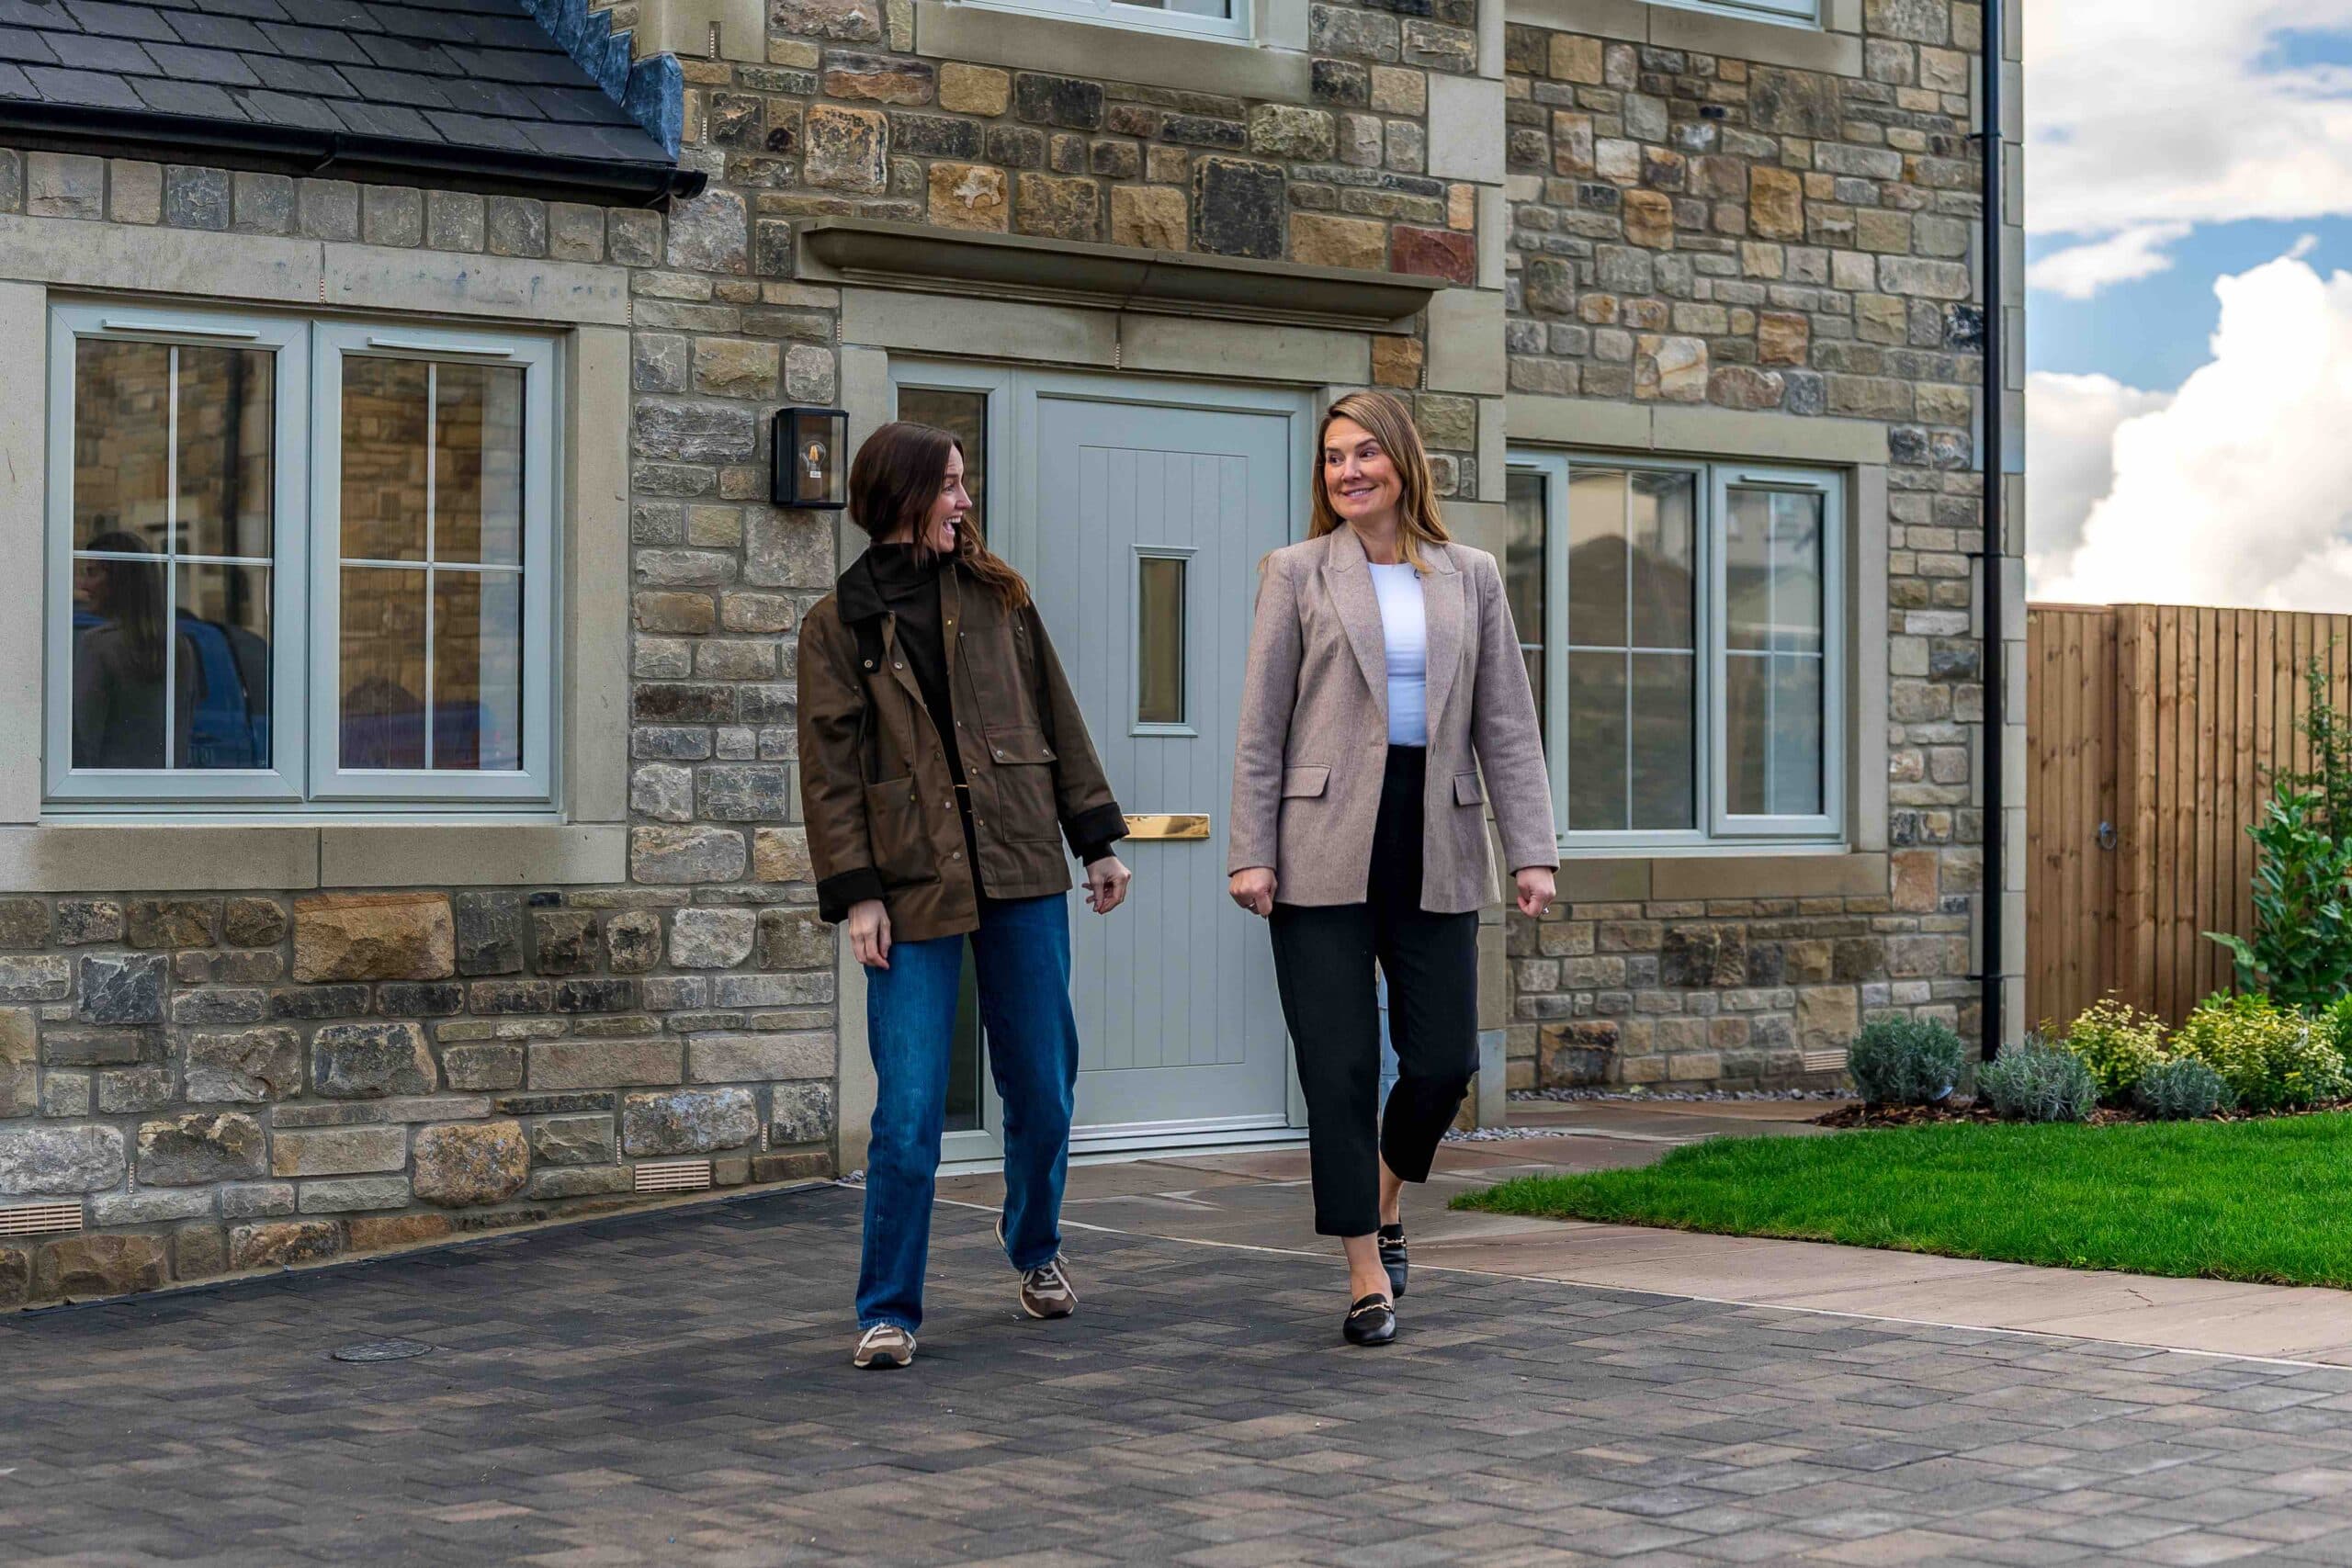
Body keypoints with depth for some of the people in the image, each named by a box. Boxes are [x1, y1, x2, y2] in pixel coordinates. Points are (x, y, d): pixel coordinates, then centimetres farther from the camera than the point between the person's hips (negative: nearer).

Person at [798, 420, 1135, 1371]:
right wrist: (854, 893, -8)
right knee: (908, 1114, -7)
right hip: (914, 886, -3)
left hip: (1021, 871, 3)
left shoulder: (996, 595, 11)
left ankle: (1034, 1247, 35)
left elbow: (1057, 717, 13)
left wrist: (1096, 839, 9)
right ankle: (888, 1311, 2)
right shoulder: (839, 623, 3)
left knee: (1042, 1087, 10)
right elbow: (830, 769, 0)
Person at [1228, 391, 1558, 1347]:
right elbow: (1261, 727, 1)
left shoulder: (1469, 578, 10)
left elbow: (1506, 724, 8)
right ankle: (1367, 1275, 7)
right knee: (1339, 1068, -2)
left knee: (1444, 1059, 1)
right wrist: (1251, 853, -6)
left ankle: (1386, 1198, 32)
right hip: (1326, 848, -2)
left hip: (1434, 846, 2)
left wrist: (1533, 850, 0)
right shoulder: (1298, 574, 4)